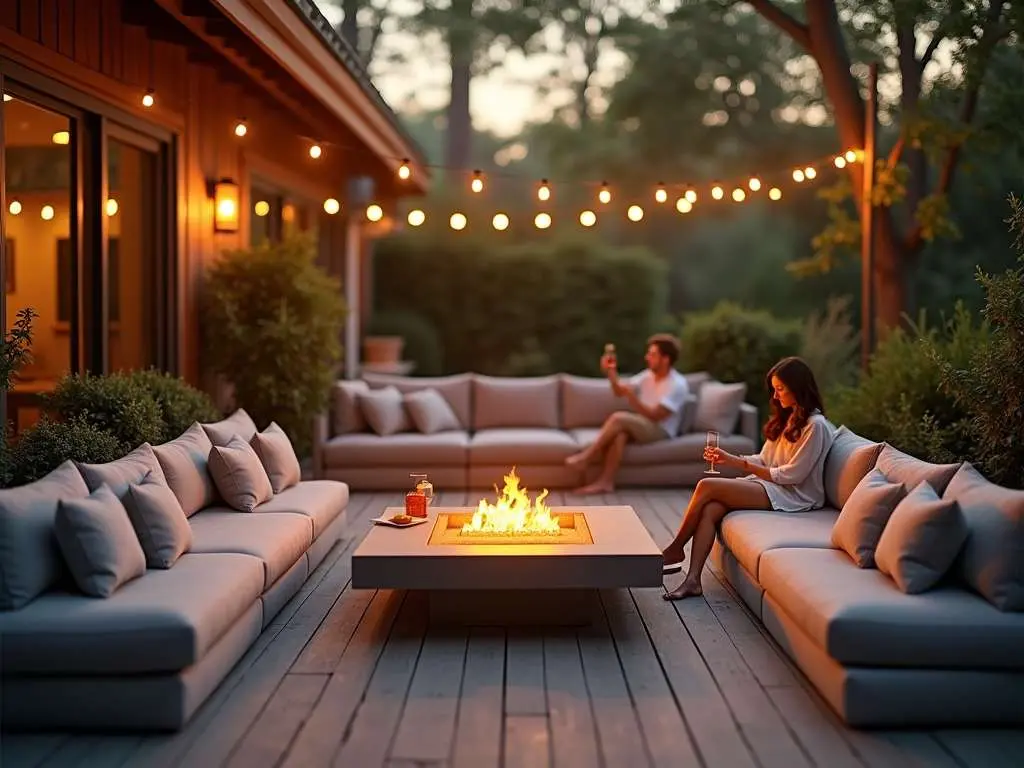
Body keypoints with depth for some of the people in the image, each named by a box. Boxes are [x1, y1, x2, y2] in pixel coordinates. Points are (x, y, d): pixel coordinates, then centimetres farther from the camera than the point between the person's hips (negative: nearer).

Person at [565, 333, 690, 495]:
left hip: (660, 431, -6)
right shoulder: (648, 375, 9)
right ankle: (605, 482, -38)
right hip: (640, 426, 6)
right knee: (619, 434, -31)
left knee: (618, 417, -30)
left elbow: (654, 416, -20)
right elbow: (620, 391, 11)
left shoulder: (677, 385, -14)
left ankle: (586, 456, -23)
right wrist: (611, 372, -7)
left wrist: (631, 395, -26)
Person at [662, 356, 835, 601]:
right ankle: (692, 580, -27)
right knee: (710, 509, -21)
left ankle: (675, 551, -4)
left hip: (793, 496, -8)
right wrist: (729, 459, 0)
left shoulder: (815, 425, -11)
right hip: (771, 486, 8)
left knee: (706, 486, -20)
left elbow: (792, 475, -14)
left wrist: (747, 467, -8)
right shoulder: (787, 418, 18)